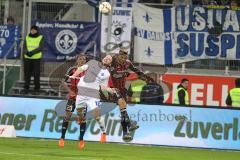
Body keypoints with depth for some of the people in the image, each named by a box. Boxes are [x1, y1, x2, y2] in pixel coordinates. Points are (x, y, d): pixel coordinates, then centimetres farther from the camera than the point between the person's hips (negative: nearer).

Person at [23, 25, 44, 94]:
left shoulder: (40, 38, 0)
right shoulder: (27, 38, 9)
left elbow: (41, 48, -11)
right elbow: (24, 47, 3)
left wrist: (32, 52, -23)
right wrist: (27, 52, -19)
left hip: (36, 58, -2)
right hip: (27, 58, 2)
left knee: (36, 73, -1)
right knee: (27, 73, 2)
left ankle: (37, 87, 8)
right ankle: (26, 87, 8)